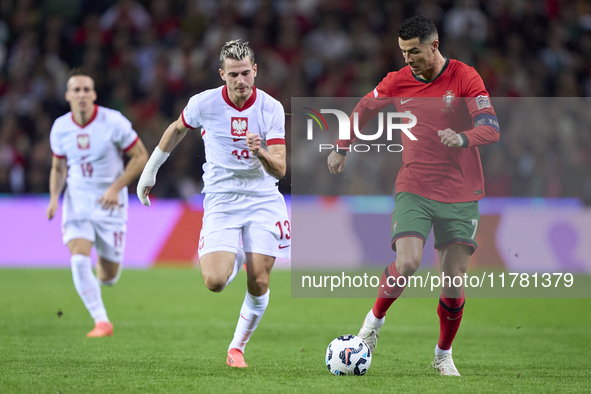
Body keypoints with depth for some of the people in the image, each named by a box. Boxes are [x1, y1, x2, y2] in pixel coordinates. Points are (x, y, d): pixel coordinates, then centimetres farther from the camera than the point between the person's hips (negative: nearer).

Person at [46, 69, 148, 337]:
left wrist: (116, 188, -17)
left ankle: (106, 264, 43)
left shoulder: (113, 122, -13)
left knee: (108, 278, 4)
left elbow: (141, 157, -7)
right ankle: (101, 322, -10)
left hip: (109, 204, -2)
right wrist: (54, 197, -5)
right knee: (79, 260, -21)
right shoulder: (60, 128, -3)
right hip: (77, 202, 2)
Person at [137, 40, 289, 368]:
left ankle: (237, 347, 16)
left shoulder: (271, 108, -9)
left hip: (263, 200, 0)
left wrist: (261, 152, -35)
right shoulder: (203, 103, -8)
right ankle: (235, 257, 19)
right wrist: (150, 170, 20)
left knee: (258, 283, -8)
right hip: (221, 201, 0)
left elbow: (280, 169, -13)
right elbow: (177, 129, 15)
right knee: (215, 281, -18)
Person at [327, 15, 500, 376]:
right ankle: (375, 319, 6)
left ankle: (444, 355, 16)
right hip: (414, 190, 1)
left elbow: (491, 128, -15)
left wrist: (462, 138, -34)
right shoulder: (398, 81, 2)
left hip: (460, 194, -1)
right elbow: (364, 108, 21)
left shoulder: (465, 77, -6)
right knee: (407, 263, -20)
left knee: (455, 279, -3)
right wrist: (343, 148, 19)